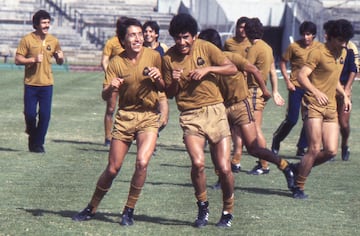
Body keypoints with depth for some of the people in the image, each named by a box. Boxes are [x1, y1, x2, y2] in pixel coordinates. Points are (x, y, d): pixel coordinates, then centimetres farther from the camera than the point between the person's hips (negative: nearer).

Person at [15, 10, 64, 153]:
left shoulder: (53, 41, 6)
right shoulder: (27, 40, -4)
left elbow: (59, 62, 17)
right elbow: (18, 60, -6)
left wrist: (60, 58, -7)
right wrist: (33, 59, -19)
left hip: (47, 84, 2)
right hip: (31, 83, -2)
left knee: (45, 115, -3)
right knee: (30, 114, -1)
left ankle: (38, 143, 9)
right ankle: (32, 135, 27)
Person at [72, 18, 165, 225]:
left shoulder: (154, 56, -5)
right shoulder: (117, 62, -5)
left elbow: (164, 89, 3)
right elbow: (105, 95, -6)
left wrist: (158, 78, -19)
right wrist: (111, 87, -28)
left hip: (149, 117, -1)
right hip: (125, 116, 1)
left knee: (142, 162, -20)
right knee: (113, 168, 3)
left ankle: (129, 210, -4)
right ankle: (92, 208, 23)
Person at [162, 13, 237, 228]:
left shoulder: (205, 48, -1)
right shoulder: (169, 58, 1)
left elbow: (232, 69, -1)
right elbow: (169, 93, 8)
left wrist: (208, 69, -15)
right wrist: (174, 81, -14)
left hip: (215, 111, 0)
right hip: (190, 115, 0)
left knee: (224, 167, -4)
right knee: (198, 162, -22)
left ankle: (228, 211, 18)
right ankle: (203, 207, 2)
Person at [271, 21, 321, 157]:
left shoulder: (319, 47, 2)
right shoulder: (294, 47, -6)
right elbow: (283, 62, 3)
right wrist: (287, 81, -6)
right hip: (296, 87, -3)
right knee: (292, 119, -3)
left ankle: (301, 149, 11)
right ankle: (276, 140, 21)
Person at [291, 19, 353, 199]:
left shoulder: (342, 54, 14)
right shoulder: (318, 53, -11)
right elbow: (302, 76, -20)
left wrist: (344, 95, 15)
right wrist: (316, 92, -35)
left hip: (331, 108, 7)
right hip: (313, 105, -7)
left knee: (331, 151, -1)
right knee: (315, 149, -12)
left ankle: (298, 169, 20)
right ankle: (299, 187, 1)